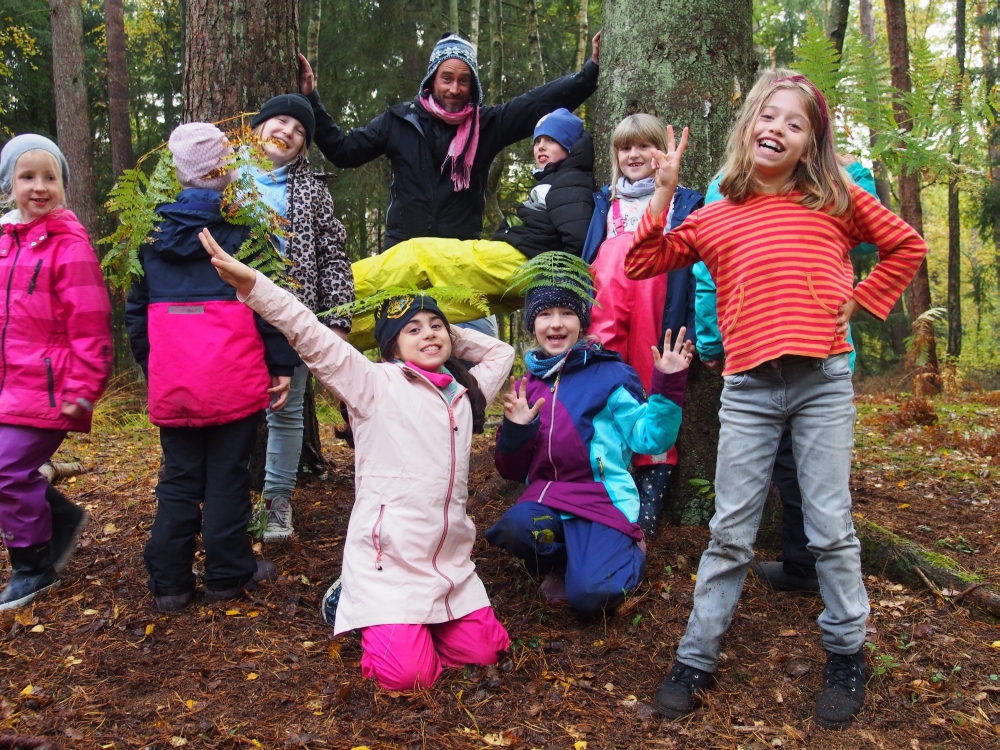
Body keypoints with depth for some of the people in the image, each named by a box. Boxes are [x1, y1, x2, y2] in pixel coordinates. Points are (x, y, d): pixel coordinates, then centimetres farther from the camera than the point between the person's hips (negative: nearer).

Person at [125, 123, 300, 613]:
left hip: (170, 382, 4)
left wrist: (147, 366, 23)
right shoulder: (245, 224, -3)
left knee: (178, 478, 14)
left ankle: (169, 581, 18)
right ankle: (228, 573, 18)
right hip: (233, 378, -4)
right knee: (228, 475, 7)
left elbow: (135, 309, 15)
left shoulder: (152, 230, 10)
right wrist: (282, 364, -1)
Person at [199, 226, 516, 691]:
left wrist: (452, 335, 17)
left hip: (450, 559, 6)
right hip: (388, 559, -6)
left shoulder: (464, 394, 14)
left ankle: (414, 618, 26)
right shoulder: (377, 385, -3)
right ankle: (358, 605, 15)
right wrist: (252, 286, -26)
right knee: (408, 674, -13)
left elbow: (500, 353, 31)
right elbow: (313, 338, -14)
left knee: (482, 650, 2)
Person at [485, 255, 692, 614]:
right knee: (515, 527, -32)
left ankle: (630, 551, 13)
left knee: (587, 594, -23)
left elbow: (649, 438, -9)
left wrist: (668, 386, -21)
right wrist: (515, 430, -8)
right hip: (546, 496, 3)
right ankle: (562, 562, 4)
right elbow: (512, 471, 12)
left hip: (603, 498, -3)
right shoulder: (527, 385, 11)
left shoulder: (609, 374, -2)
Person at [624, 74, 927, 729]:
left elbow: (907, 246, 18)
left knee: (831, 526, 4)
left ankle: (847, 656, 23)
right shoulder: (715, 217, 11)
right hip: (749, 387, 1)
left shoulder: (836, 201, 9)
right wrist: (665, 190, 3)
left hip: (823, 380, 0)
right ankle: (697, 658, 17)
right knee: (730, 533, 4)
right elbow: (641, 264, 7)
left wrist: (857, 302, 8)